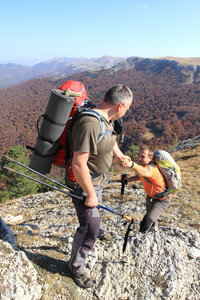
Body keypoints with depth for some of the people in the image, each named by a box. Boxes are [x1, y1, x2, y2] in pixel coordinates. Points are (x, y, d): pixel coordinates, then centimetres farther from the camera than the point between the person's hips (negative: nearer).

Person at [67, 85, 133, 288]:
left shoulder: (106, 119, -3)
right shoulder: (90, 124, -35)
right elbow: (78, 164, -36)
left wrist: (119, 155, 34)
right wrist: (90, 194, -25)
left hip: (98, 178, 10)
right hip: (83, 182, -9)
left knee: (95, 208, 34)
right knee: (89, 228, 1)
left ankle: (96, 229, 64)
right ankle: (76, 266, 25)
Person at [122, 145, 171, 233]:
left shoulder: (151, 168, -37)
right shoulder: (143, 165, -10)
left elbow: (143, 173, -62)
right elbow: (141, 176, 10)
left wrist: (131, 164, -81)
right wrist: (129, 179, -6)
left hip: (162, 200, -9)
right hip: (150, 196, 9)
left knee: (148, 220, -28)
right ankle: (155, 226, 57)